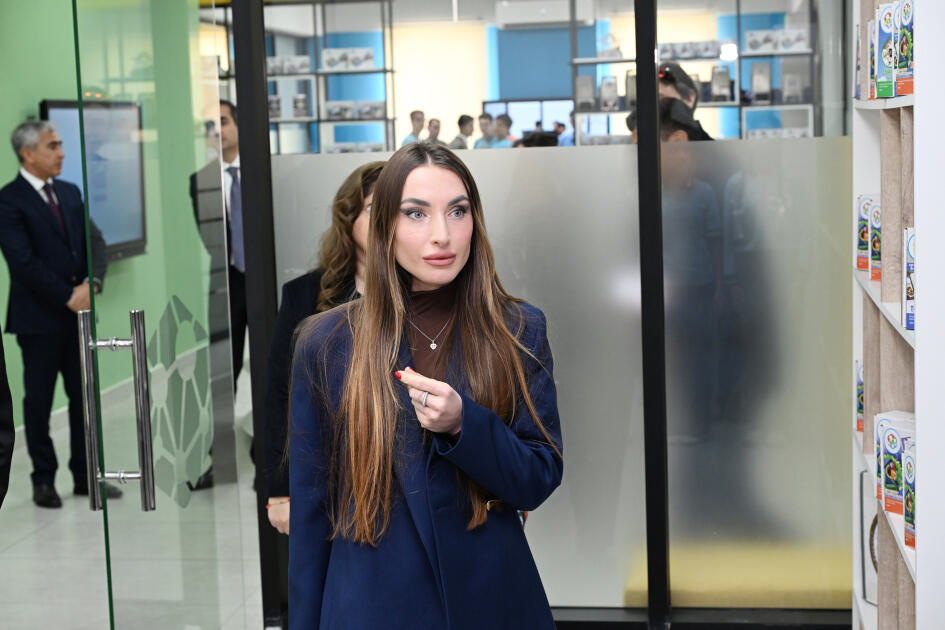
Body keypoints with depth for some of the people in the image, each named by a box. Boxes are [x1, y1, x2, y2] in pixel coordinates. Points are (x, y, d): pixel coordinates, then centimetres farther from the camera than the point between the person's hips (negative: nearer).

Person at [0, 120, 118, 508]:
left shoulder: (70, 193, 12)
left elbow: (94, 241, 8)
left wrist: (91, 284, -10)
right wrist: (68, 296, -15)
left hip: (78, 314, 6)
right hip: (38, 316, -6)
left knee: (83, 395, 9)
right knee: (39, 400, 5)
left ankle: (85, 476, 18)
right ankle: (43, 479, 16)